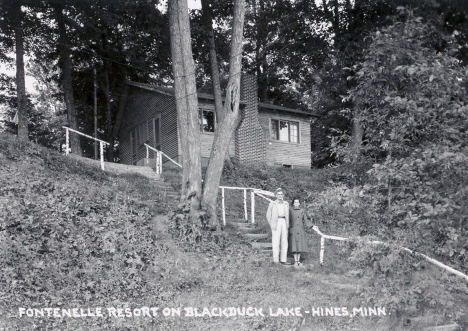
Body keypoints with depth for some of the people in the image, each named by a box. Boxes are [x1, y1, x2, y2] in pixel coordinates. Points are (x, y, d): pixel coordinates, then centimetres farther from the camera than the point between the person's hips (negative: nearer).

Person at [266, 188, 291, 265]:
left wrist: (287, 224, 11)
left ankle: (283, 260, 6)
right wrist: (272, 225, -1)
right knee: (276, 242, -5)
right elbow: (268, 215, 5)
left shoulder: (286, 204, 12)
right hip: (276, 223, -4)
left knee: (284, 242, 2)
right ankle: (276, 261, -2)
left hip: (284, 223, 4)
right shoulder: (272, 204, 3)